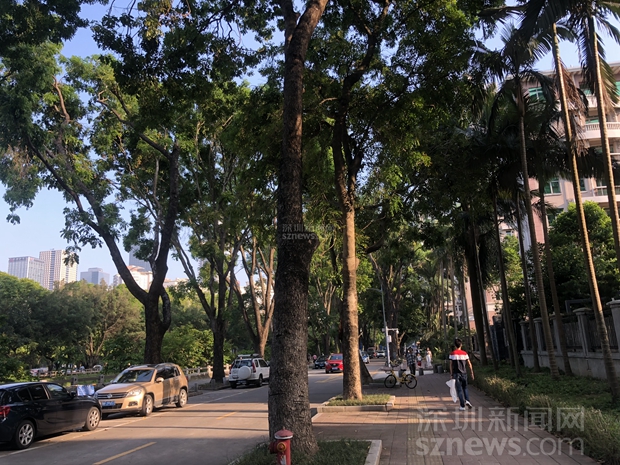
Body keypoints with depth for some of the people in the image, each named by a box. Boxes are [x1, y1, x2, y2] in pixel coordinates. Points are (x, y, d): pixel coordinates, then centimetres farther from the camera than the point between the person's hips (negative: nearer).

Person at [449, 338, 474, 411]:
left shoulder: (452, 353, -6)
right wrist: (472, 373, 11)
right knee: (465, 388, 20)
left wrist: (451, 374, 4)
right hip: (464, 373, 3)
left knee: (459, 390, 2)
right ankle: (467, 400, -1)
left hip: (457, 374, -3)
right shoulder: (465, 353, 2)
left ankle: (462, 406, 1)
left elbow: (451, 365, -4)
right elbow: (469, 364, 3)